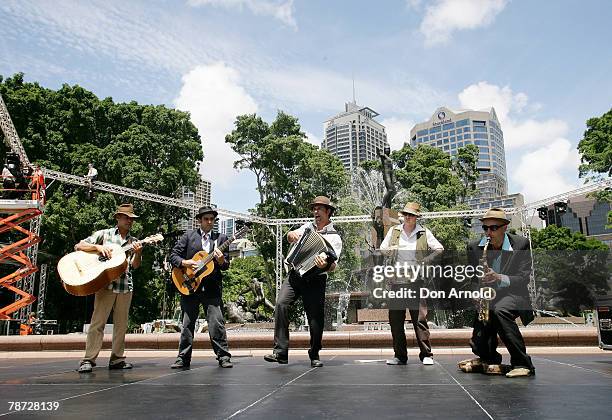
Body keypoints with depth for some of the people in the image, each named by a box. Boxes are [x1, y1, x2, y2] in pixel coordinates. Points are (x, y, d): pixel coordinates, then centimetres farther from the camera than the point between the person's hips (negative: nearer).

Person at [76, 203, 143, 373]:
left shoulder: (133, 241, 15)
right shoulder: (104, 234, 7)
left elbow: (135, 265, 5)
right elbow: (78, 246, 2)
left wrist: (138, 253, -15)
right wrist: (98, 247, -13)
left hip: (125, 286, 4)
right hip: (106, 284, -3)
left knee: (121, 324, 7)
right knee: (98, 322, -7)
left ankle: (117, 359, 15)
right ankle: (88, 360, -2)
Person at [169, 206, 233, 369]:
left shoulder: (221, 238, 10)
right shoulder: (188, 235, 8)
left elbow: (226, 265, 7)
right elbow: (173, 255, 4)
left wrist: (221, 261, -16)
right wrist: (184, 262, -15)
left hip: (212, 287, 0)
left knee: (217, 323, -6)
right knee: (187, 324, 7)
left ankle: (223, 357, 4)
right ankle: (183, 358, 18)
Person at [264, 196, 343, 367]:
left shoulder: (334, 238, 2)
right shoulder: (308, 226, 18)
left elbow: (332, 266, -7)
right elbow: (290, 237, 11)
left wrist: (325, 265, -31)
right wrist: (292, 234, -14)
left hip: (315, 280, -3)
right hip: (295, 274, 3)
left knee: (316, 318, -4)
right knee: (281, 304, -17)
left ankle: (314, 355, 18)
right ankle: (280, 352, -15)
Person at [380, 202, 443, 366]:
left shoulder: (424, 233, 5)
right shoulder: (393, 231, 11)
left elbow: (439, 249, 5)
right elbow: (381, 250, 14)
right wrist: (389, 250, -8)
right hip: (397, 280, 3)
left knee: (420, 318, -4)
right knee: (395, 319, 3)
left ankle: (426, 355, 7)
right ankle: (400, 356, 13)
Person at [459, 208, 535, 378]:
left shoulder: (521, 244, -5)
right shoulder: (474, 247, 2)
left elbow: (524, 279, -11)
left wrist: (499, 278, -29)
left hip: (511, 295, -3)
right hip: (485, 299, 3)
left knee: (499, 310, -38)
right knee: (479, 348, -9)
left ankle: (522, 364, -24)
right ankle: (490, 359, 28)